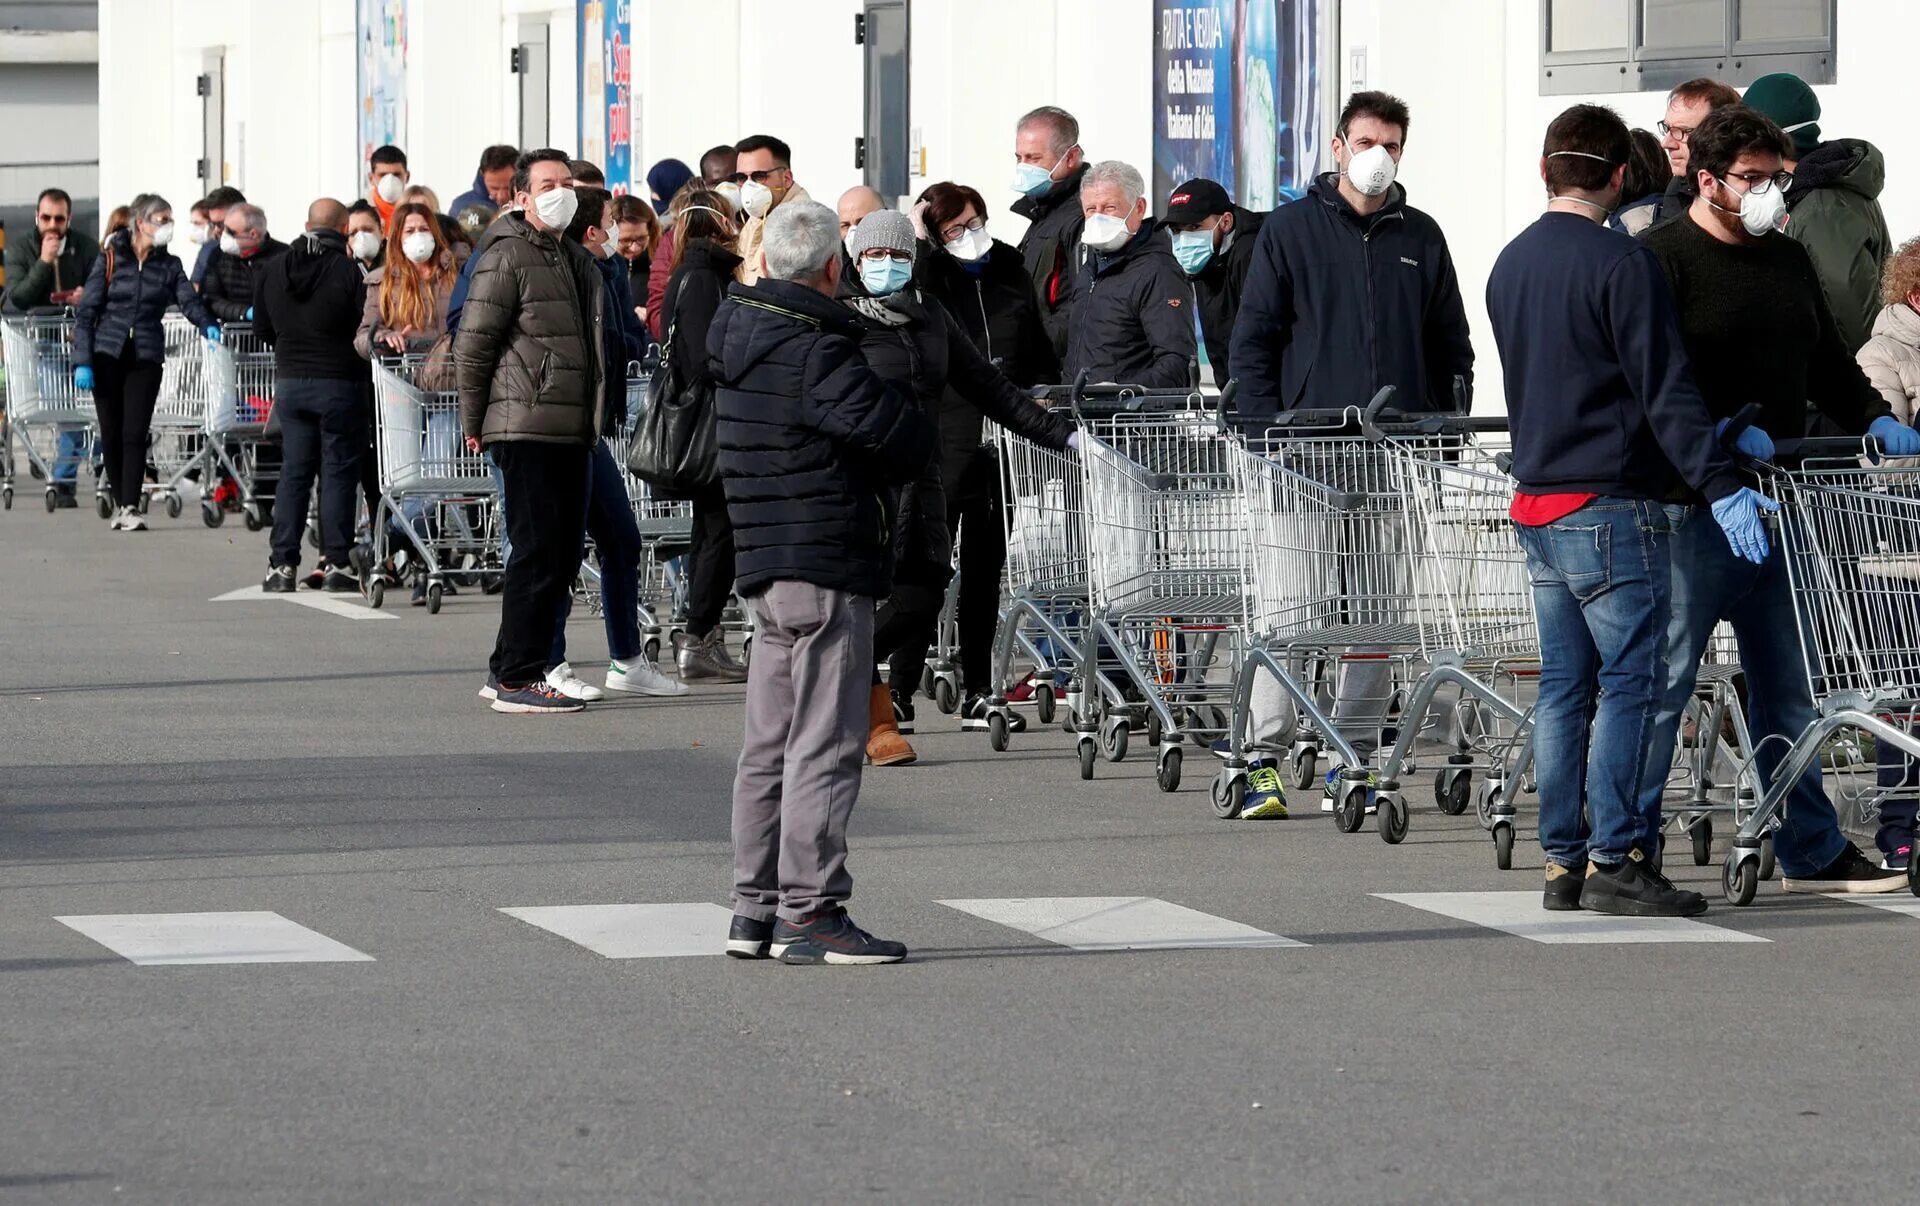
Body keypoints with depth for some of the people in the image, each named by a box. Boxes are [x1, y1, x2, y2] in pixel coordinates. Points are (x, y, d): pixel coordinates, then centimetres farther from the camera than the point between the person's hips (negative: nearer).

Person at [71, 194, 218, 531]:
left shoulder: (169, 265, 9)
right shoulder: (110, 259, 3)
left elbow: (188, 300, -5)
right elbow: (86, 312, 1)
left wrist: (207, 324, -27)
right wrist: (82, 361, -7)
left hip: (146, 357, 1)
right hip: (108, 354, -1)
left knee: (135, 433, -9)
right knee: (111, 433, 2)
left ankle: (130, 507, -9)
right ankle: (119, 503, 15)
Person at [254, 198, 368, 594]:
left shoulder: (273, 269, 3)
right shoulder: (348, 272, -14)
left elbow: (262, 328, 10)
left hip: (289, 381, 4)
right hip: (339, 383, -4)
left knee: (294, 471, 9)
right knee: (338, 471, 2)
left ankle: (282, 565, 5)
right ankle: (335, 564, 0)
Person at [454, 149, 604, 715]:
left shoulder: (577, 260, 19)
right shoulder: (507, 256, -8)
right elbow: (472, 345, -10)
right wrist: (474, 424, -7)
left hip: (570, 431, 9)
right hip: (526, 428, -9)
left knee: (562, 556, 10)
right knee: (537, 554, -10)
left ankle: (508, 672, 17)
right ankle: (516, 679, -6)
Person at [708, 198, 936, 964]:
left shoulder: (738, 342, 11)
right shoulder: (817, 352, -16)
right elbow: (905, 439, -22)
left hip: (765, 564, 9)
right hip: (827, 568, -9)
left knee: (769, 746, 13)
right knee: (824, 746, -6)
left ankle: (755, 909, 17)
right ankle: (809, 912, -6)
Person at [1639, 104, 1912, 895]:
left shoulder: (1788, 262, 17)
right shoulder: (1661, 259, -7)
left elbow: (1828, 363, 22)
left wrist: (1875, 421, 5)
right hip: (1693, 504, -7)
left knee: (1786, 685, 12)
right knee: (1664, 678, -4)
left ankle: (1813, 850, 17)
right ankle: (1626, 845, 2)